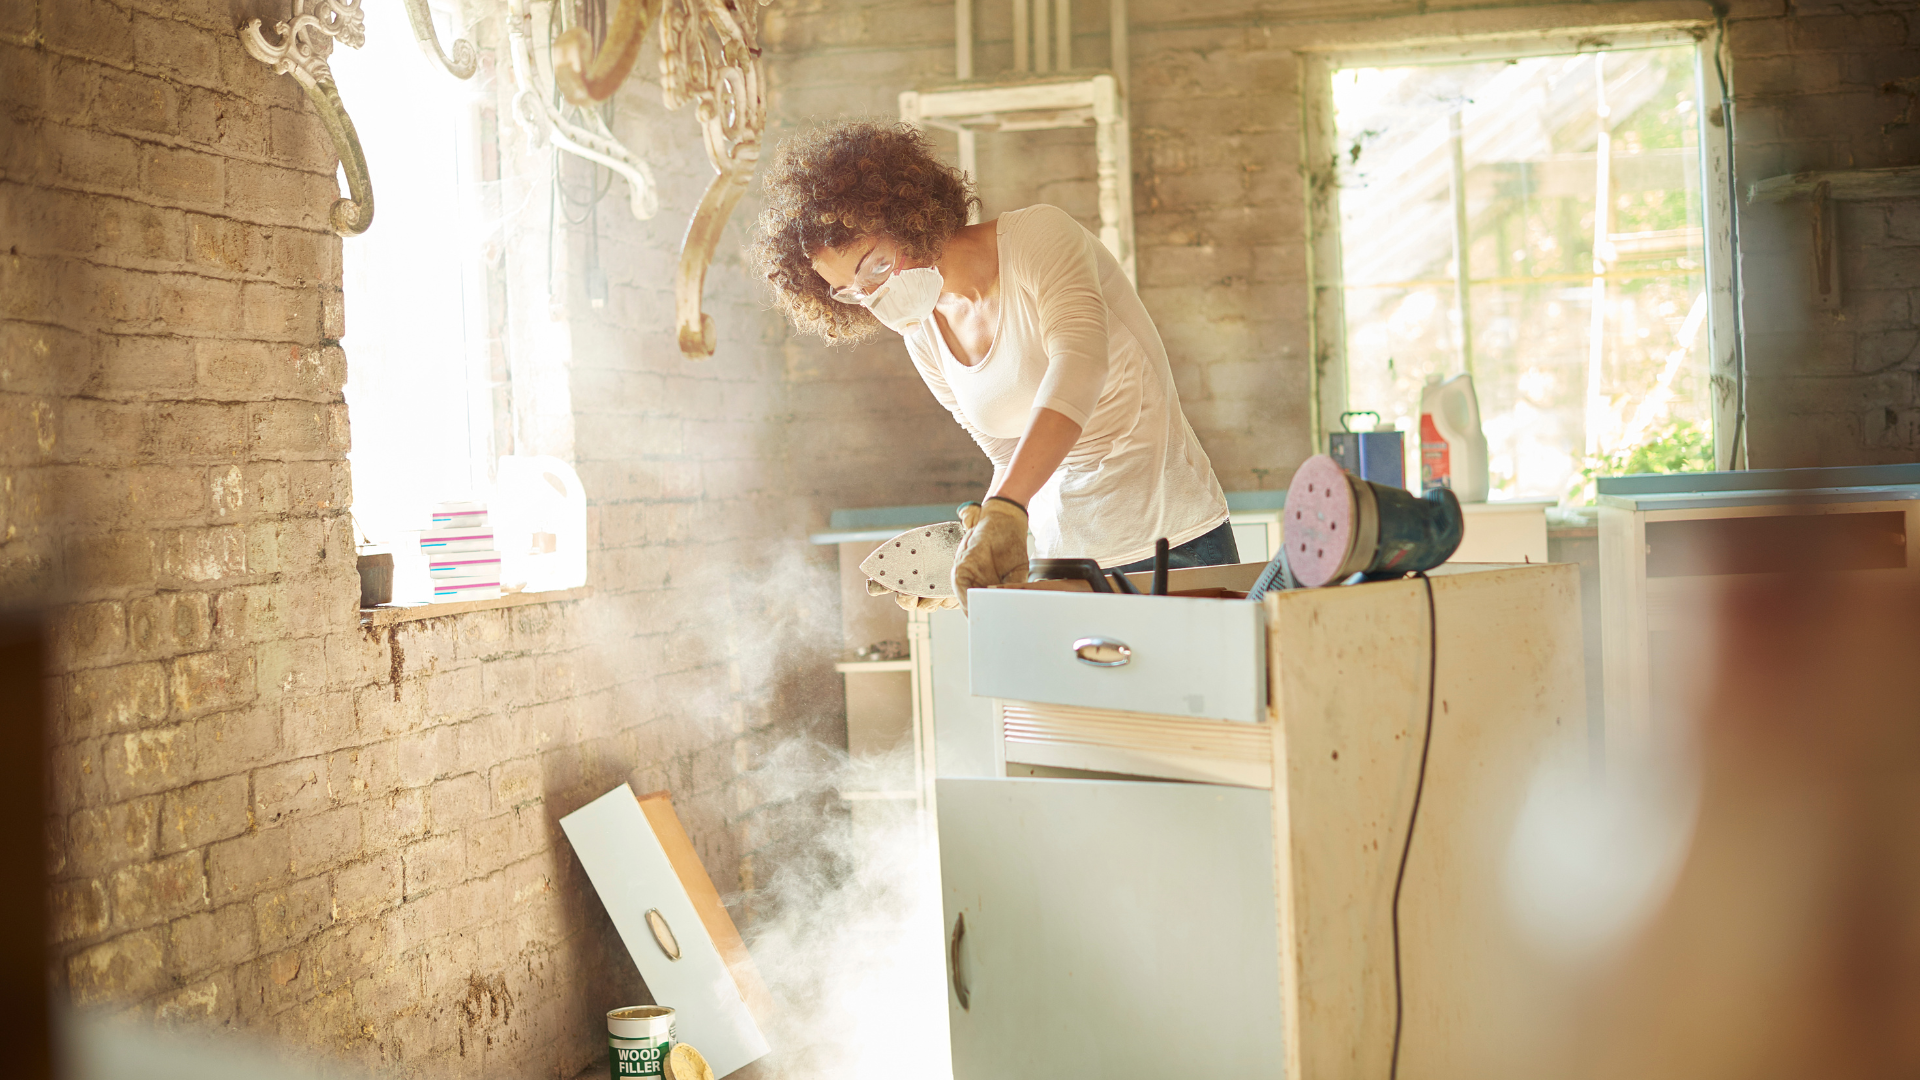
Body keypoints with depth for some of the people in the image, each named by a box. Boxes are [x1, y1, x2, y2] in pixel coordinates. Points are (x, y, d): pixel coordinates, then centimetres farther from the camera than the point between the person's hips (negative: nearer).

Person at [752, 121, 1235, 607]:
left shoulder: (1037, 236, -13)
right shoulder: (923, 337, 5)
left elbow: (1081, 359, -31)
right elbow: (1011, 458, 13)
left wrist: (1004, 511, -43)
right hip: (1061, 555, 5)